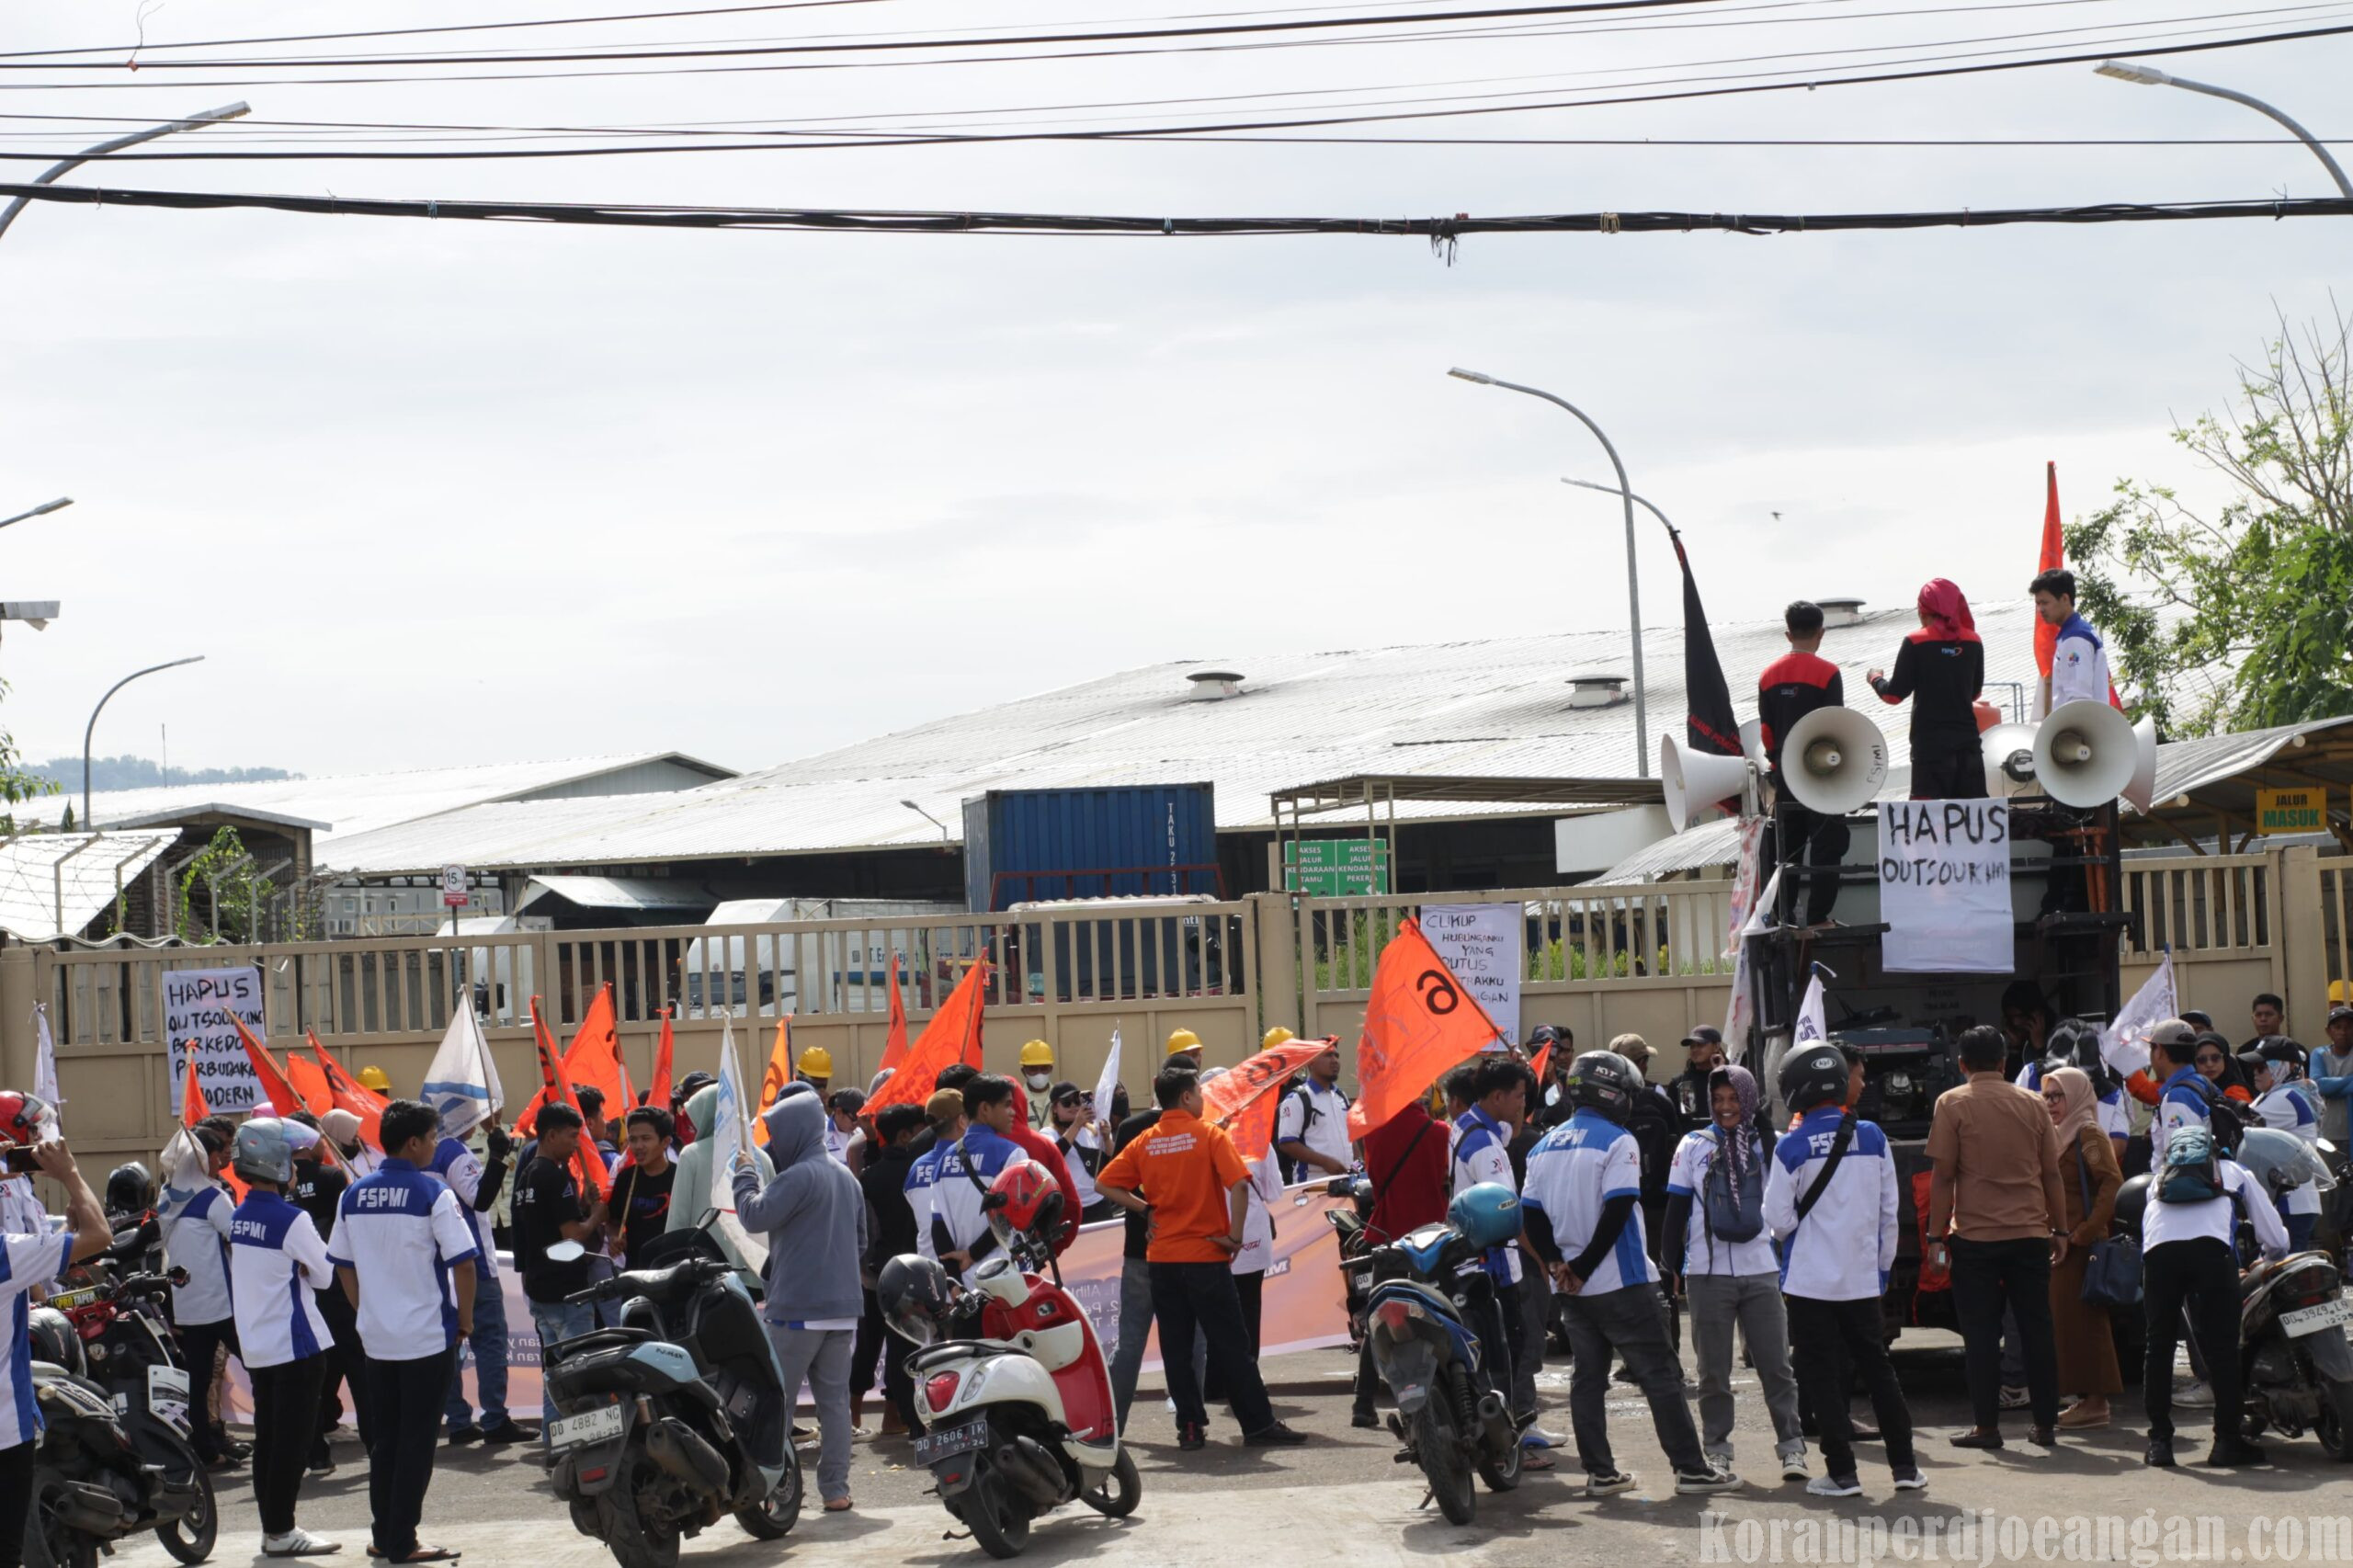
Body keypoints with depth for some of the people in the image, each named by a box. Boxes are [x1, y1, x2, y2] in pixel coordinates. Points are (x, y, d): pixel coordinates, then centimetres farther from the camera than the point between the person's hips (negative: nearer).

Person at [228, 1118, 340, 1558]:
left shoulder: (239, 1218, 7)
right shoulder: (292, 1220, -16)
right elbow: (324, 1273, -8)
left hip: (254, 1345, 8)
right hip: (294, 1344, -8)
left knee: (268, 1436, 12)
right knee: (292, 1439, -3)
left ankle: (272, 1526, 16)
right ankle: (281, 1531, -2)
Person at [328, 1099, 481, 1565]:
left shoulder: (354, 1195, 4)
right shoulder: (433, 1194, -12)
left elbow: (342, 1264, 10)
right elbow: (463, 1263, -15)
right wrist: (465, 1319, -1)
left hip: (376, 1336, 5)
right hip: (428, 1335, -5)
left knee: (383, 1439, 13)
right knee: (416, 1441, 0)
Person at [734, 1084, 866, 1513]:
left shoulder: (798, 1177, -14)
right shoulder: (846, 1177, 15)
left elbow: (755, 1216, -19)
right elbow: (860, 1242, 22)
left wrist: (745, 1174, -4)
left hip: (797, 1311, -8)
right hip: (843, 1308, 8)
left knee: (776, 1401, -2)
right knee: (834, 1399, 8)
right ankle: (835, 1489, 6)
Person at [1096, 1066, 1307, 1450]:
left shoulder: (1144, 1143, 6)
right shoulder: (1209, 1135, -6)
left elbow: (1104, 1184, 2)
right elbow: (1238, 1183, -19)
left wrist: (1145, 1208, 5)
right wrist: (1235, 1236, -12)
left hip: (1161, 1258, 4)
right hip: (1206, 1256, -4)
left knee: (1176, 1346, 8)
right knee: (1229, 1346, -1)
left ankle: (1190, 1426, 7)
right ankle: (1258, 1425, 1)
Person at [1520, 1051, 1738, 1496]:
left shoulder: (1545, 1146, 10)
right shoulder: (1617, 1142, -12)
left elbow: (1531, 1215, 6)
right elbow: (1616, 1212, -19)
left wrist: (1558, 1263, -3)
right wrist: (1583, 1268, -14)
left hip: (1573, 1290, 6)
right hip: (1622, 1283, -6)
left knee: (1587, 1379, 10)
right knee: (1660, 1375, -1)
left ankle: (1599, 1472, 10)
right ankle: (1691, 1468, 0)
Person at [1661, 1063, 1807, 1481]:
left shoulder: (1767, 1145, 6)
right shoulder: (1693, 1146, 5)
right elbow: (1676, 1210, 7)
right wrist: (1671, 1266, 3)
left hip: (1762, 1271, 0)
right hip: (1708, 1272, 0)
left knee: (1776, 1366, -1)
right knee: (1714, 1372, 5)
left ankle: (1791, 1446, 3)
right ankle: (1716, 1449, 12)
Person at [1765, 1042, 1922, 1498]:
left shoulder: (1792, 1148, -11)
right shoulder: (1873, 1137, 1)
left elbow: (1778, 1220, -9)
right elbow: (1889, 1212, 6)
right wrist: (1883, 1264, 16)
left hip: (1811, 1279, -4)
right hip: (1863, 1278, 4)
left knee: (1824, 1376, 2)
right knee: (1877, 1369, 13)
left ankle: (1841, 1473, 0)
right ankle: (1904, 1465, 13)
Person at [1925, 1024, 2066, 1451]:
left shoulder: (1952, 1104, -3)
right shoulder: (2033, 1104, 6)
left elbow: (1943, 1176, -6)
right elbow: (2051, 1173, 9)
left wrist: (1936, 1236, -3)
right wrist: (2059, 1230, 16)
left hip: (1975, 1236, -3)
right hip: (2030, 1233, 3)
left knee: (1982, 1335, 1)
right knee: (2037, 1330, 7)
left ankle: (1987, 1426, 0)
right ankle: (2045, 1423, 9)